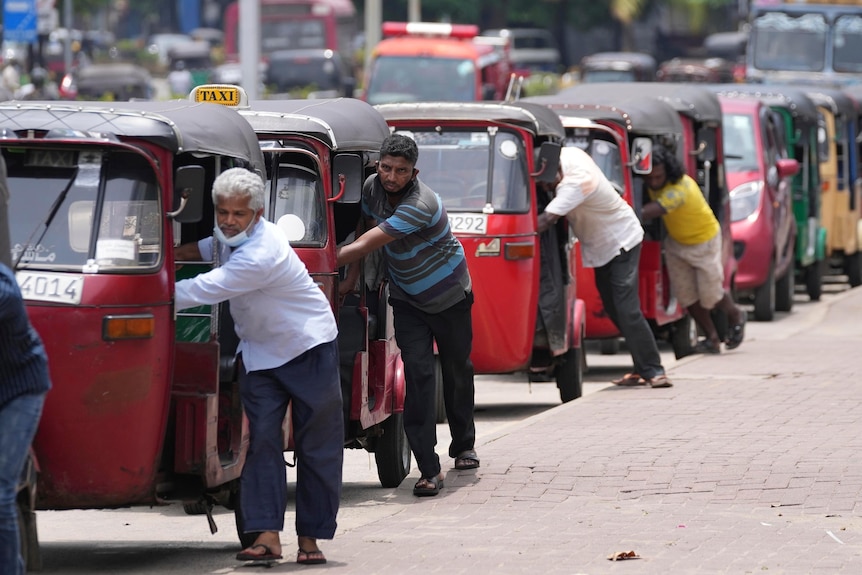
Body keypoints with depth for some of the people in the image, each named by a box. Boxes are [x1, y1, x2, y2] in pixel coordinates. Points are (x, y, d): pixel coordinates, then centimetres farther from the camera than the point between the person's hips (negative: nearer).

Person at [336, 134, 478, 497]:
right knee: (418, 373, -12)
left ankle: (463, 444, 40)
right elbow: (363, 232, 6)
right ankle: (429, 470, -18)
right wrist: (353, 278, -2)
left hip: (450, 296, -4)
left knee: (457, 371, 13)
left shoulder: (420, 205, -34)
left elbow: (363, 247, -36)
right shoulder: (372, 188, -12)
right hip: (407, 298, 4)